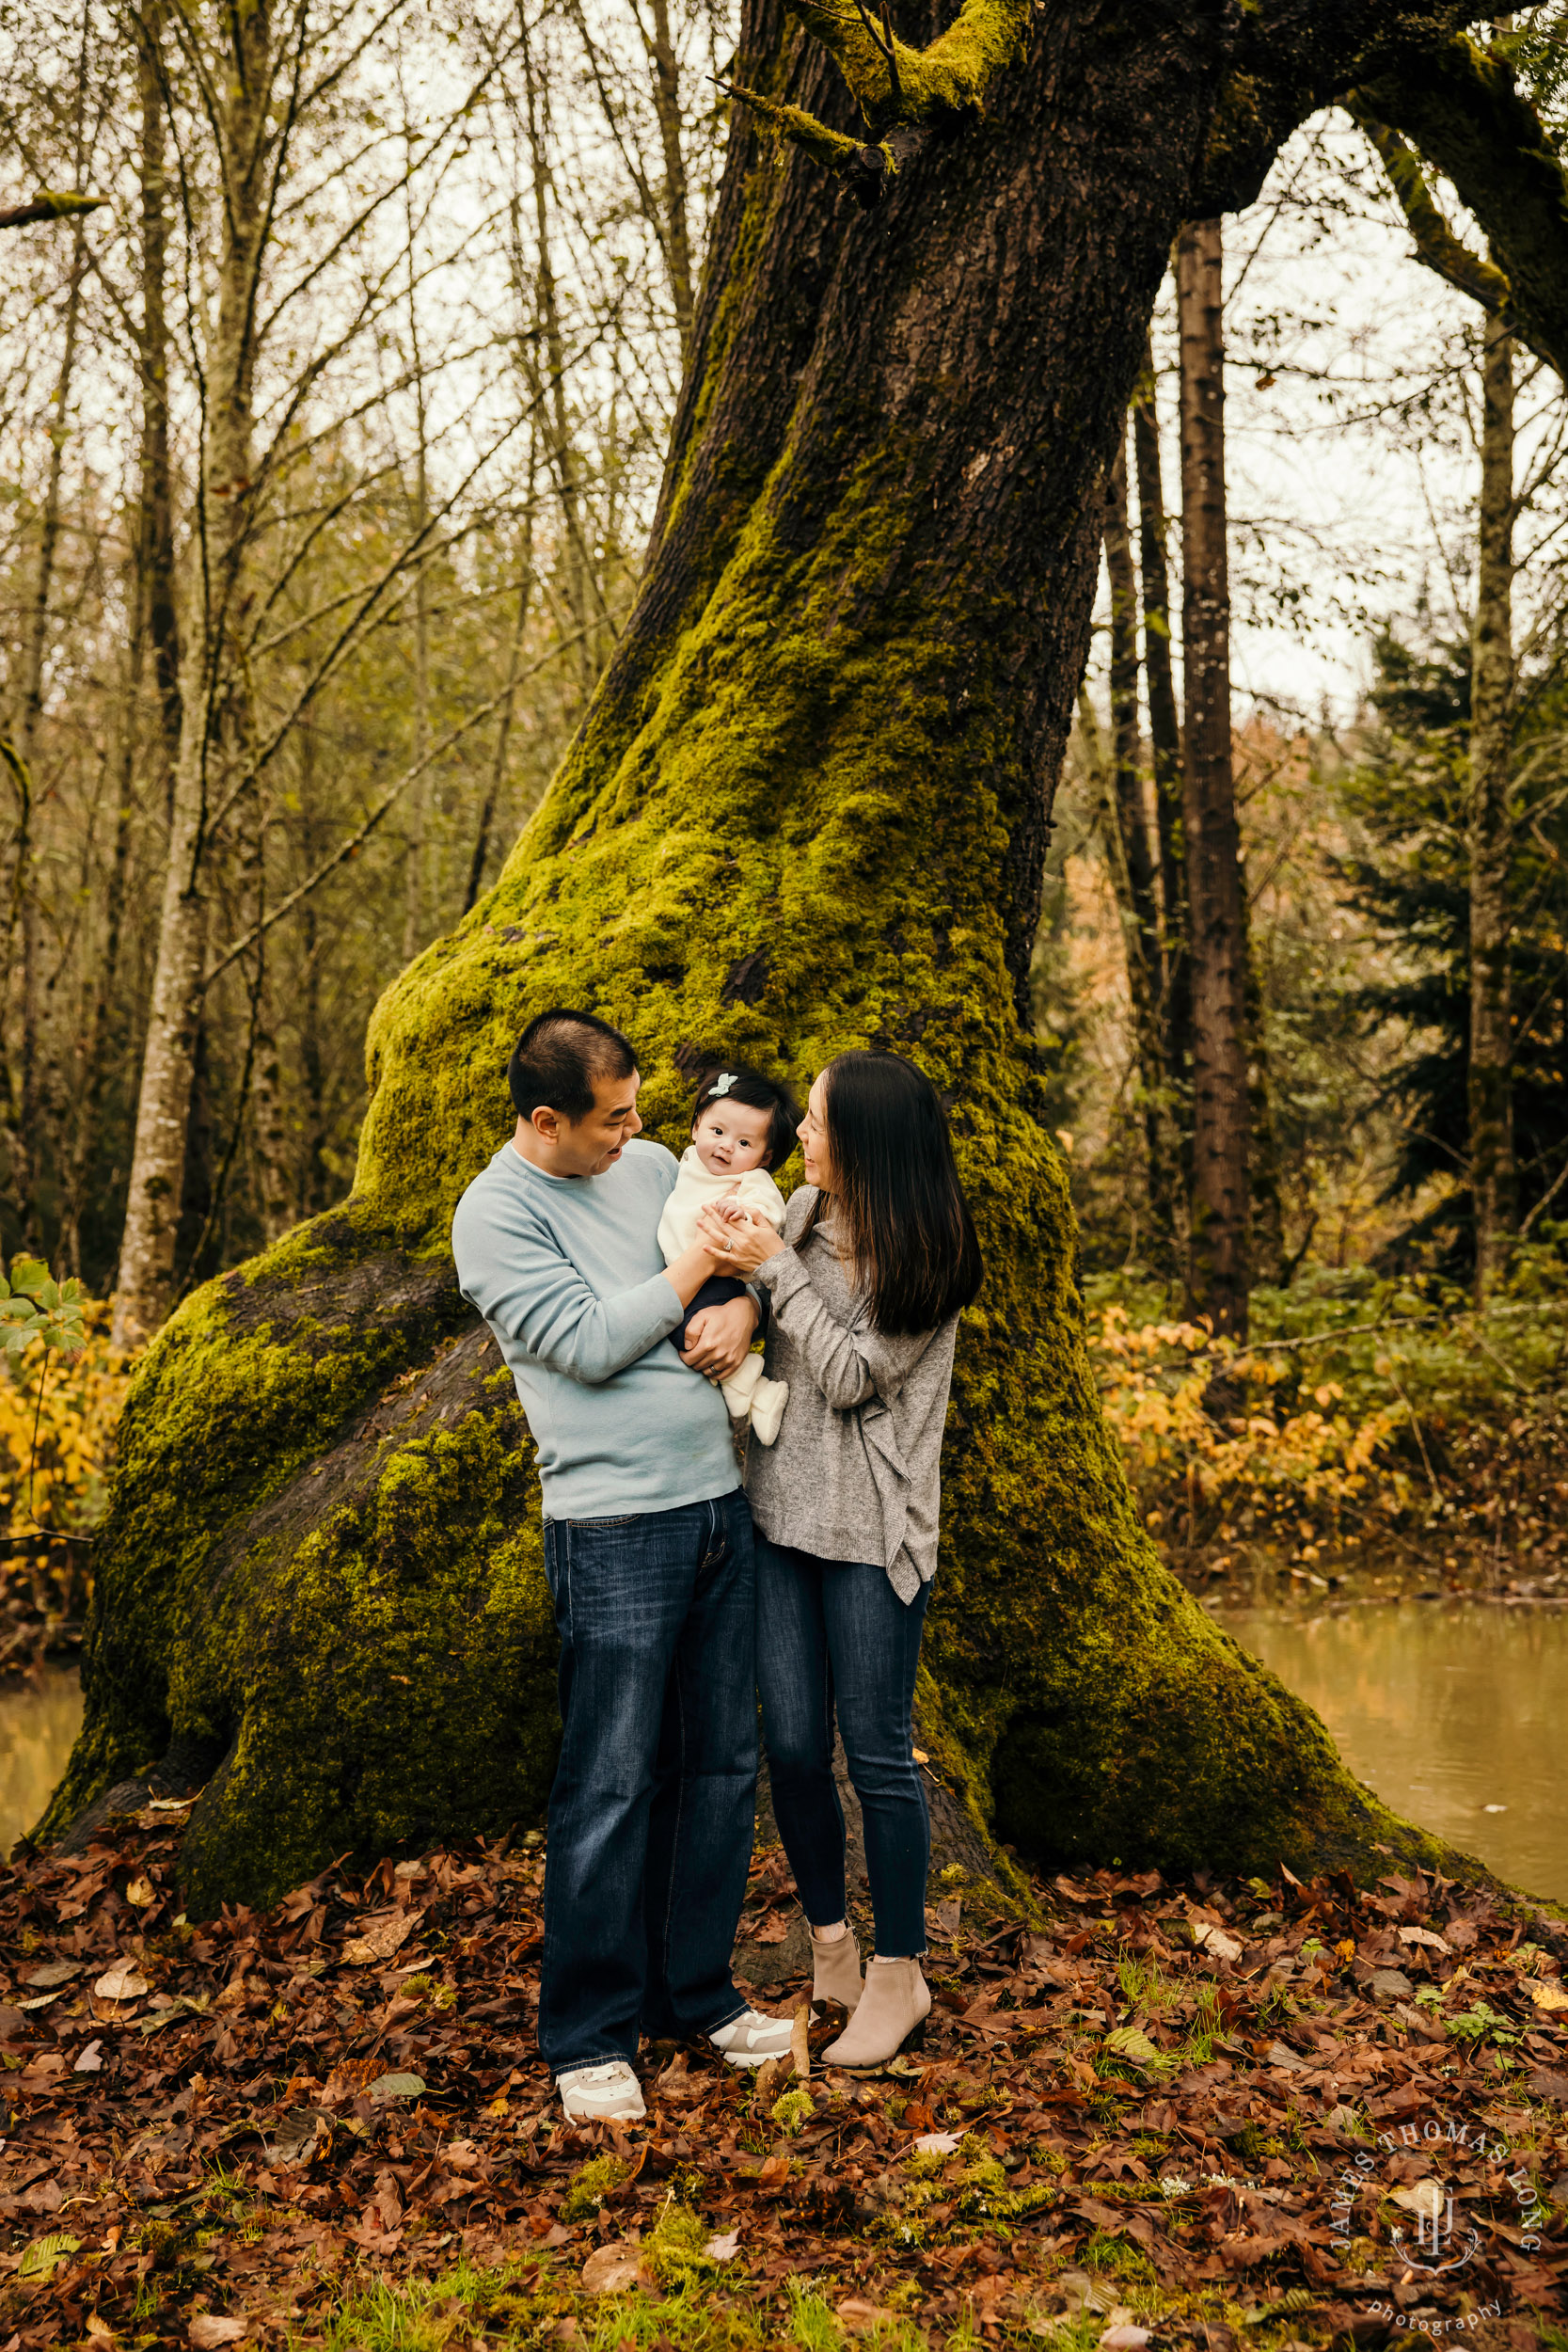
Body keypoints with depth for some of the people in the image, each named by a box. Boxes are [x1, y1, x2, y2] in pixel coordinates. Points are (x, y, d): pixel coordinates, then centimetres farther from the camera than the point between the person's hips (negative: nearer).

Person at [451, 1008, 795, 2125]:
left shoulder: (652, 1165, 11)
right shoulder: (496, 1214, -8)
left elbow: (746, 1251, 19)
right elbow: (592, 1343, -16)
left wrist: (742, 1308, -3)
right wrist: (701, 1263, -8)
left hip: (721, 1506, 7)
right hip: (616, 1530, -7)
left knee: (724, 1762, 12)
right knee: (612, 1785, -2)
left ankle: (696, 1989, 27)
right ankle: (590, 2036, 12)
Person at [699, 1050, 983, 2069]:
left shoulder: (924, 1256, -12)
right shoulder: (806, 1210, 5)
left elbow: (852, 1376, -15)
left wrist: (774, 1268, -16)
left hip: (872, 1529, -5)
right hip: (780, 1511, 5)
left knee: (878, 1752, 2)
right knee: (793, 1746, 7)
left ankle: (899, 1974, 18)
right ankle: (832, 1950, 26)